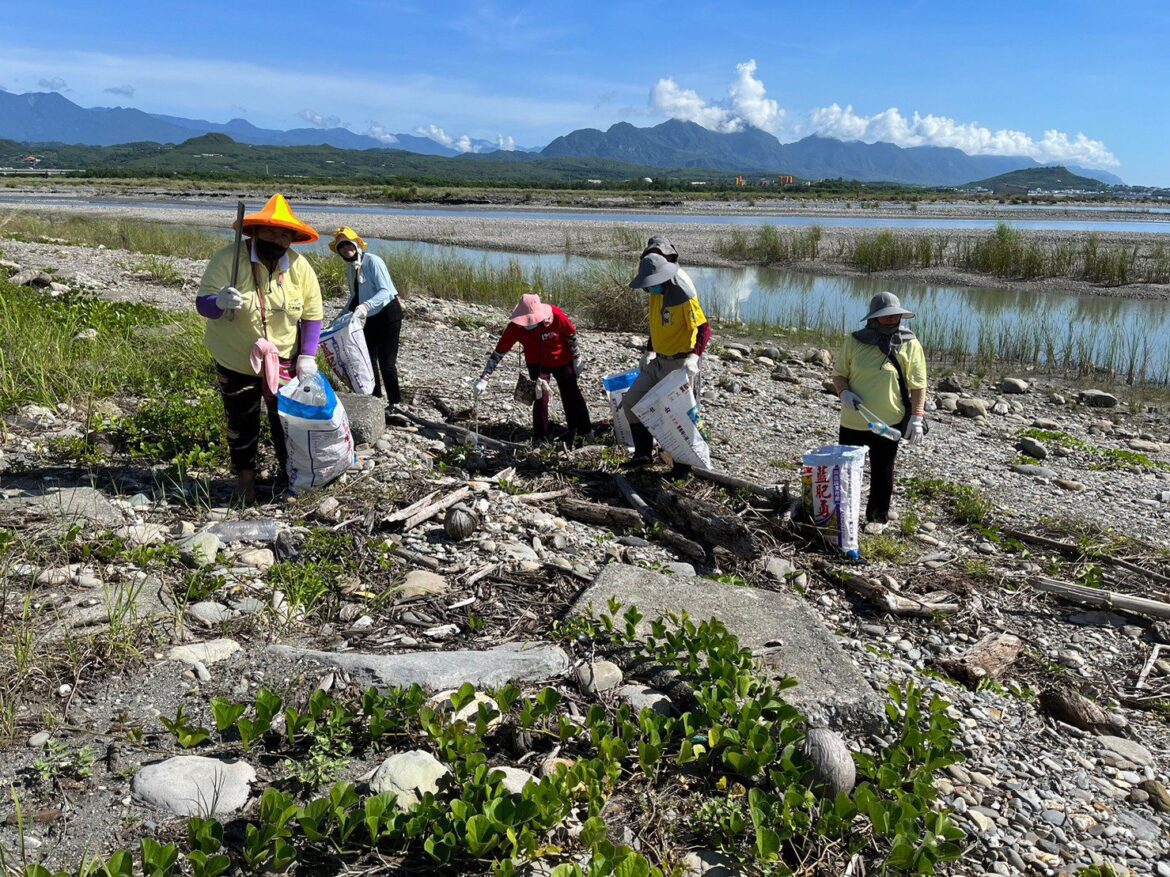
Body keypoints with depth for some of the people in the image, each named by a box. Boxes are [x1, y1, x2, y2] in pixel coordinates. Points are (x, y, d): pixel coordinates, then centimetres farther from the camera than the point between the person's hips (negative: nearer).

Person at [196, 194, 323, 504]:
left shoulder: (299, 266, -10)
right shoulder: (228, 259, -18)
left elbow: (312, 315, -3)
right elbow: (202, 303, -17)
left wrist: (308, 356, -11)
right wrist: (220, 302, -40)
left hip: (283, 360, 2)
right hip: (236, 361, -2)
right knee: (241, 420, 10)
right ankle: (244, 475, 29)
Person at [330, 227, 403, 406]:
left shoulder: (372, 261, -20)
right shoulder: (349, 267, 5)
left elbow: (385, 291, -29)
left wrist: (365, 306, -41)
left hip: (388, 312, -8)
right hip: (369, 317, 8)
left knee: (386, 362, -9)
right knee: (368, 359, 12)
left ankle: (395, 403, 3)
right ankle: (375, 397, 26)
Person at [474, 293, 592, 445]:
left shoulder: (556, 315, -33)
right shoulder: (515, 327, -30)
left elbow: (571, 335, -14)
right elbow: (499, 353, -26)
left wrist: (577, 358, -4)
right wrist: (483, 379, -31)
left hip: (562, 360, 0)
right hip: (536, 364, 0)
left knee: (571, 395, 10)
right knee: (540, 396, -10)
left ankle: (585, 432, 27)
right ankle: (541, 438, 5)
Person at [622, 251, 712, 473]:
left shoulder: (685, 297, -20)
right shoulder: (656, 294, 5)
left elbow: (704, 329, -20)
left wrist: (694, 357, -33)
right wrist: (649, 352, 14)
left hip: (680, 366, -8)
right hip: (658, 362, 9)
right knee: (631, 402, 8)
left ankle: (683, 463, 18)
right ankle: (643, 454, 17)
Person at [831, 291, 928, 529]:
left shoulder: (910, 345, -6)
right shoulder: (854, 341, -3)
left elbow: (918, 385, -5)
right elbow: (839, 373, 4)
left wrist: (917, 417, -12)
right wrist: (844, 392, -16)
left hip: (888, 423, -2)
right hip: (853, 421, 2)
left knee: (882, 473, 10)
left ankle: (878, 517, 27)